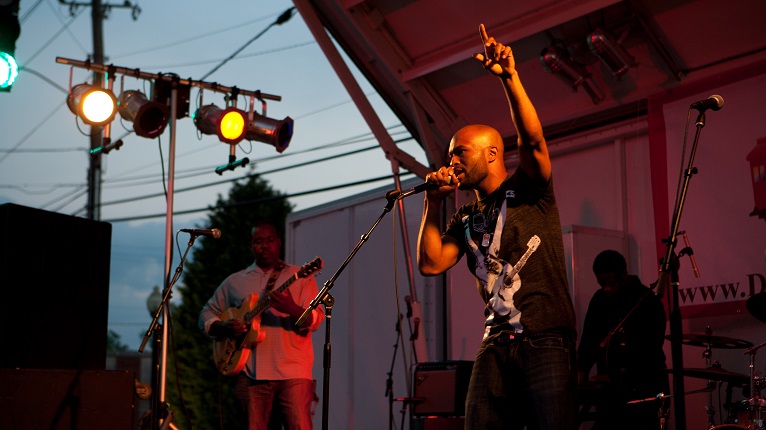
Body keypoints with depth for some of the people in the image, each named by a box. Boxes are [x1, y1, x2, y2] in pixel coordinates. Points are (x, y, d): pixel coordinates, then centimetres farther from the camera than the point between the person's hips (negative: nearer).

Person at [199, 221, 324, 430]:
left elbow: (315, 320, -2)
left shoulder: (300, 277, 9)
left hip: (293, 373, -2)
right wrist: (224, 328, -2)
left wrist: (292, 309, -24)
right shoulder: (235, 282, 16)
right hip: (252, 373, 2)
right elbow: (207, 314, 20)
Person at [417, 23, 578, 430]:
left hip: (546, 339, -5)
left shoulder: (528, 190, 6)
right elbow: (431, 263, 9)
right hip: (496, 345, 5)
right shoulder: (466, 219, 20)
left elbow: (533, 140, -13)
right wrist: (433, 202, 6)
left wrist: (510, 78, -23)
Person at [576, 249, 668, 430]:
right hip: (609, 389, 6)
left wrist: (615, 377, -23)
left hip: (643, 388, -5)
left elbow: (649, 352, -18)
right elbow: (589, 338, 5)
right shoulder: (599, 299, 6)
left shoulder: (649, 303, -12)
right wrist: (582, 370, -12)